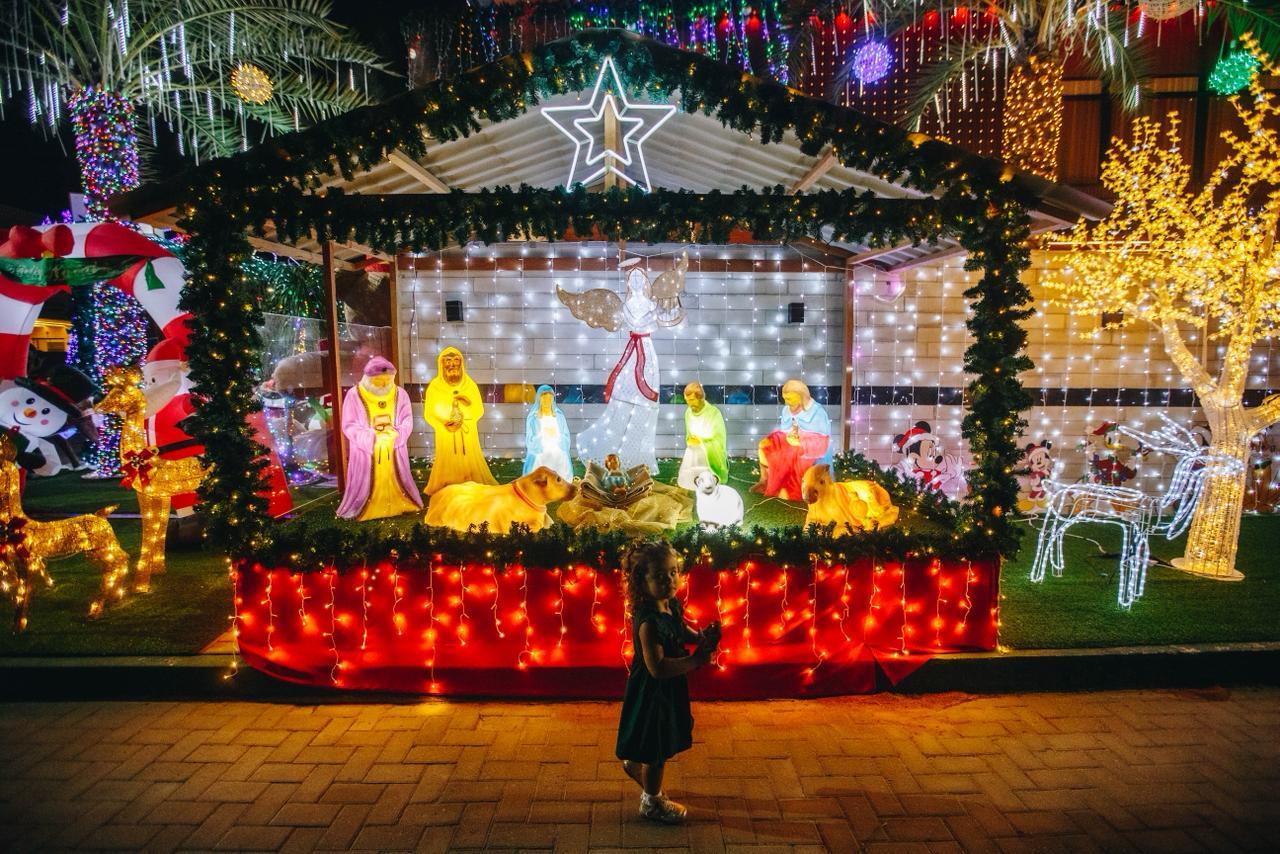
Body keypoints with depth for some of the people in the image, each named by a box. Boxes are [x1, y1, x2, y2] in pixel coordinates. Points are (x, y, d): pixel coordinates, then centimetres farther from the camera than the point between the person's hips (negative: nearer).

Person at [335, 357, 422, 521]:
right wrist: (373, 436, -21)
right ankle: (362, 510, 20)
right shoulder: (354, 395, -8)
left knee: (395, 481, 13)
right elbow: (349, 426, -10)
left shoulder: (400, 394, 0)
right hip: (366, 450, -2)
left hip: (394, 450, 3)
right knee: (366, 485, 4)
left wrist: (395, 434, -21)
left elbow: (407, 422, -1)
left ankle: (397, 507, 29)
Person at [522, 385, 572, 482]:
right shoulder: (533, 418, 4)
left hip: (559, 457, 2)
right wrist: (543, 434, -9)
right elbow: (529, 440, 1)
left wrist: (556, 435, -7)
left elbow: (566, 437, 8)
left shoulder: (559, 416, 11)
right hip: (540, 457, -2)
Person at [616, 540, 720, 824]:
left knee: (658, 744, 29)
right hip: (652, 691, -8)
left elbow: (682, 632, 11)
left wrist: (703, 637, -9)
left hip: (669, 689, 8)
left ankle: (633, 764, 55)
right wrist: (695, 661, -31)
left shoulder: (672, 604, -6)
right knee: (657, 750, 12)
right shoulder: (649, 621, -32)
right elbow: (658, 667, -35)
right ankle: (652, 803, 35)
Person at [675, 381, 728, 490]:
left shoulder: (714, 413, -15)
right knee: (688, 487, 2)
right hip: (692, 456, 5)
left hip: (709, 458, -5)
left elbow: (720, 439, -9)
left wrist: (701, 442, -14)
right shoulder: (688, 412, 2)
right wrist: (689, 440, 3)